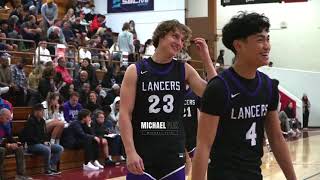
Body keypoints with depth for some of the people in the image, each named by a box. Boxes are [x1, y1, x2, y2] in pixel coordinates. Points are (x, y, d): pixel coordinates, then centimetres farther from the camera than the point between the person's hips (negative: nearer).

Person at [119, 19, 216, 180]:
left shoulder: (184, 70, 6)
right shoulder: (136, 71, -3)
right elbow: (125, 114, -6)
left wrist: (205, 57, -6)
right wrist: (130, 152, -15)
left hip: (174, 155, 3)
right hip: (142, 155, -3)